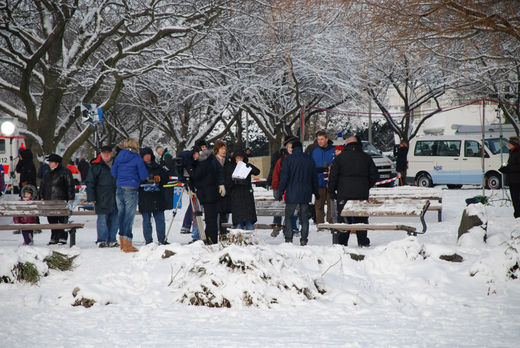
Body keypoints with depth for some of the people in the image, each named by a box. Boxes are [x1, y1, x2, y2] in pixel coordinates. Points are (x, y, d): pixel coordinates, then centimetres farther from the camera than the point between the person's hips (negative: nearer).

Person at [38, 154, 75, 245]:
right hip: (49, 201, 7)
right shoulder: (48, 174, 20)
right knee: (52, 220, 6)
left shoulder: (65, 172, -1)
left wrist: (71, 198, -11)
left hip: (61, 201, -7)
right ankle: (54, 238, 11)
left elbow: (70, 185, -5)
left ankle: (63, 238, -4)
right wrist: (41, 197, 14)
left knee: (62, 220, -7)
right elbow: (43, 185, 25)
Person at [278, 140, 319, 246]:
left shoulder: (288, 159, -6)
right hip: (306, 193, 3)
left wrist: (280, 191, -2)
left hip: (292, 193, -3)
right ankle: (304, 240, 3)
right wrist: (316, 192, 20)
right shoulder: (309, 159, 6)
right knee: (304, 217, 8)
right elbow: (314, 177, 13)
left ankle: (288, 239, -4)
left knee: (288, 216, 3)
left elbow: (284, 177, -8)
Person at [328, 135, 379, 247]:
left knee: (343, 218, 2)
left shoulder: (340, 157, -1)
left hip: (344, 193, -2)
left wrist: (331, 191, 5)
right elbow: (374, 175, 9)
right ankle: (363, 241, 7)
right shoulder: (366, 157, 7)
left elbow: (333, 175, -3)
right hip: (362, 194, 2)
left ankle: (341, 242, -1)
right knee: (361, 218, 9)